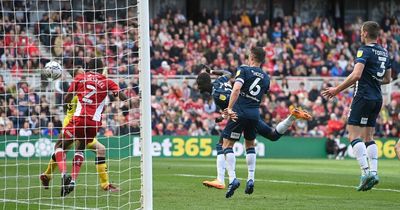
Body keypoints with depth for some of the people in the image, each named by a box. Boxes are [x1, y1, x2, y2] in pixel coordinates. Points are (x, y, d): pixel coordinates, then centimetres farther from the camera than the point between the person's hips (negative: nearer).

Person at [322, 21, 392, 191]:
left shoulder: (365, 50, -12)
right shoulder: (384, 52, 13)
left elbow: (356, 75, -24)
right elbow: (387, 79, 20)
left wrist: (337, 90, -19)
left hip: (363, 96, -8)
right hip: (377, 98, 8)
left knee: (354, 135, -7)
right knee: (368, 137, 13)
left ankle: (366, 171, -20)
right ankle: (374, 172, 3)